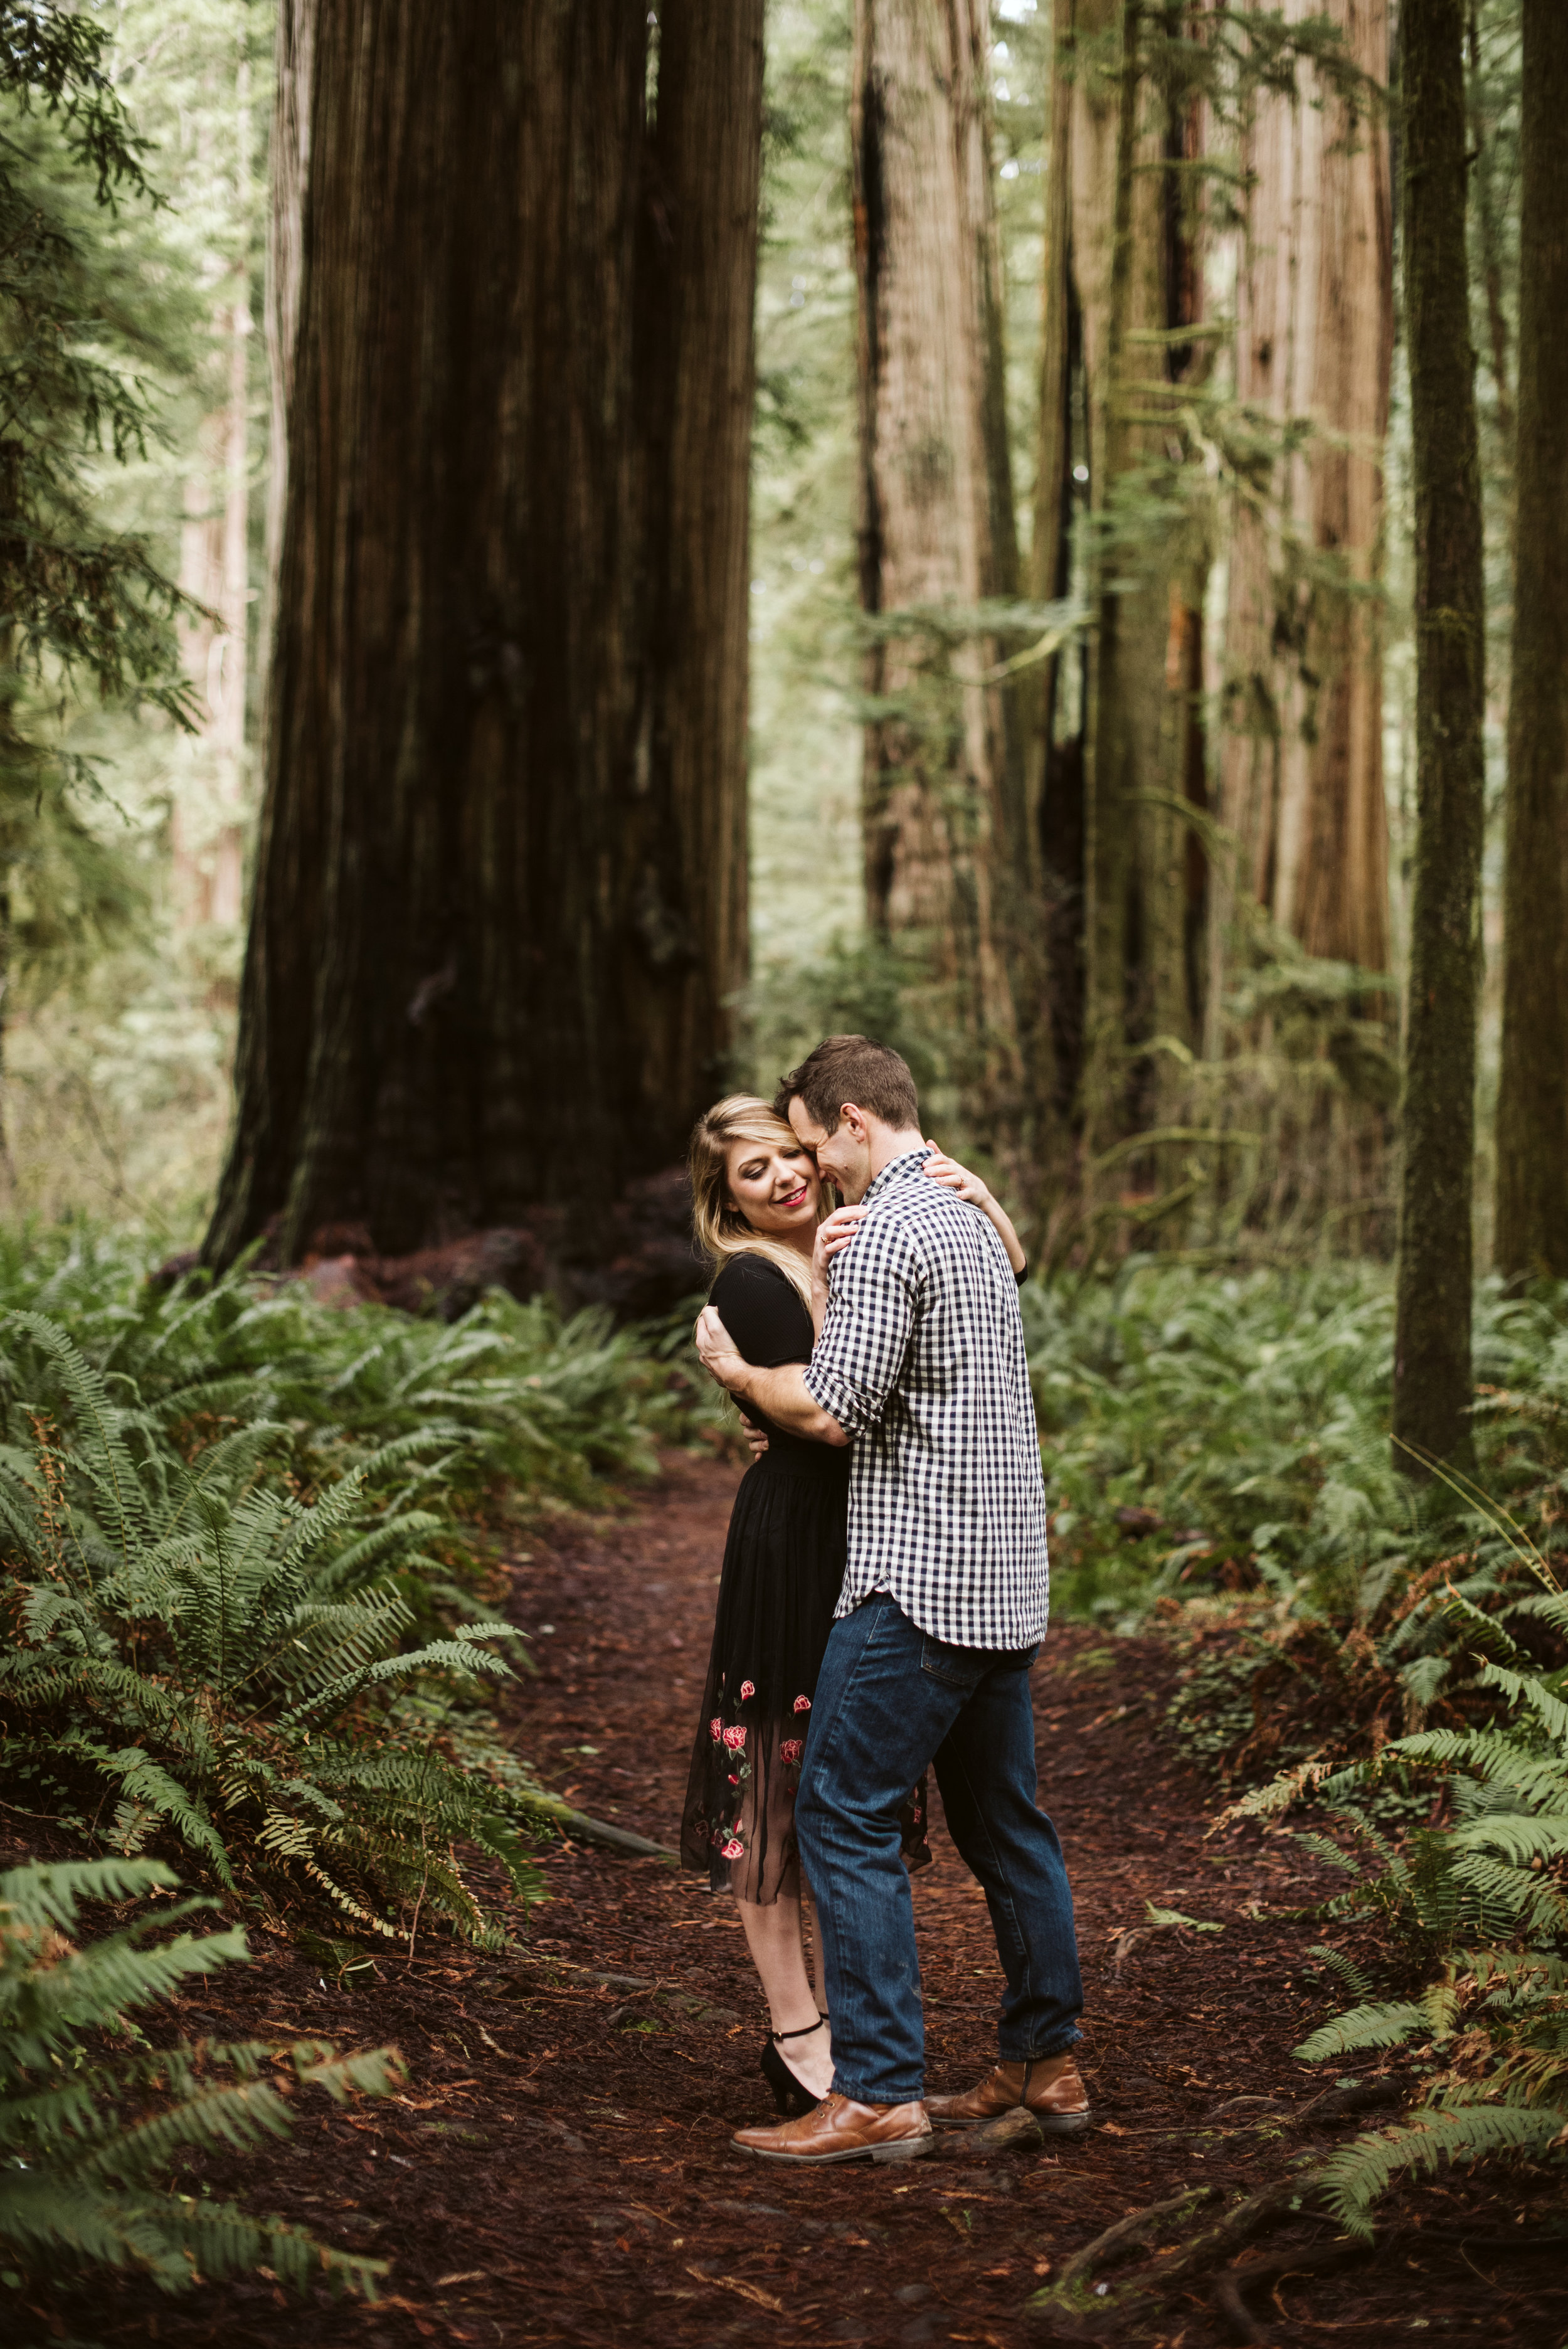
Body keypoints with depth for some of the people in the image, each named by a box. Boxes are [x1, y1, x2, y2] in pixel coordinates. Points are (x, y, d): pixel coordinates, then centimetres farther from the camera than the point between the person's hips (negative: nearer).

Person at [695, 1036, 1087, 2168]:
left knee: (845, 1816, -6)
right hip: (1007, 1575, 10)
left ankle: (880, 2094, -7)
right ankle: (1047, 2063, 22)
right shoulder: (972, 1216, 17)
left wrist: (735, 1370, 0)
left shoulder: (888, 1228, -13)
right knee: (1003, 1819, 15)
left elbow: (834, 1409, -17)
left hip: (918, 1581, -10)